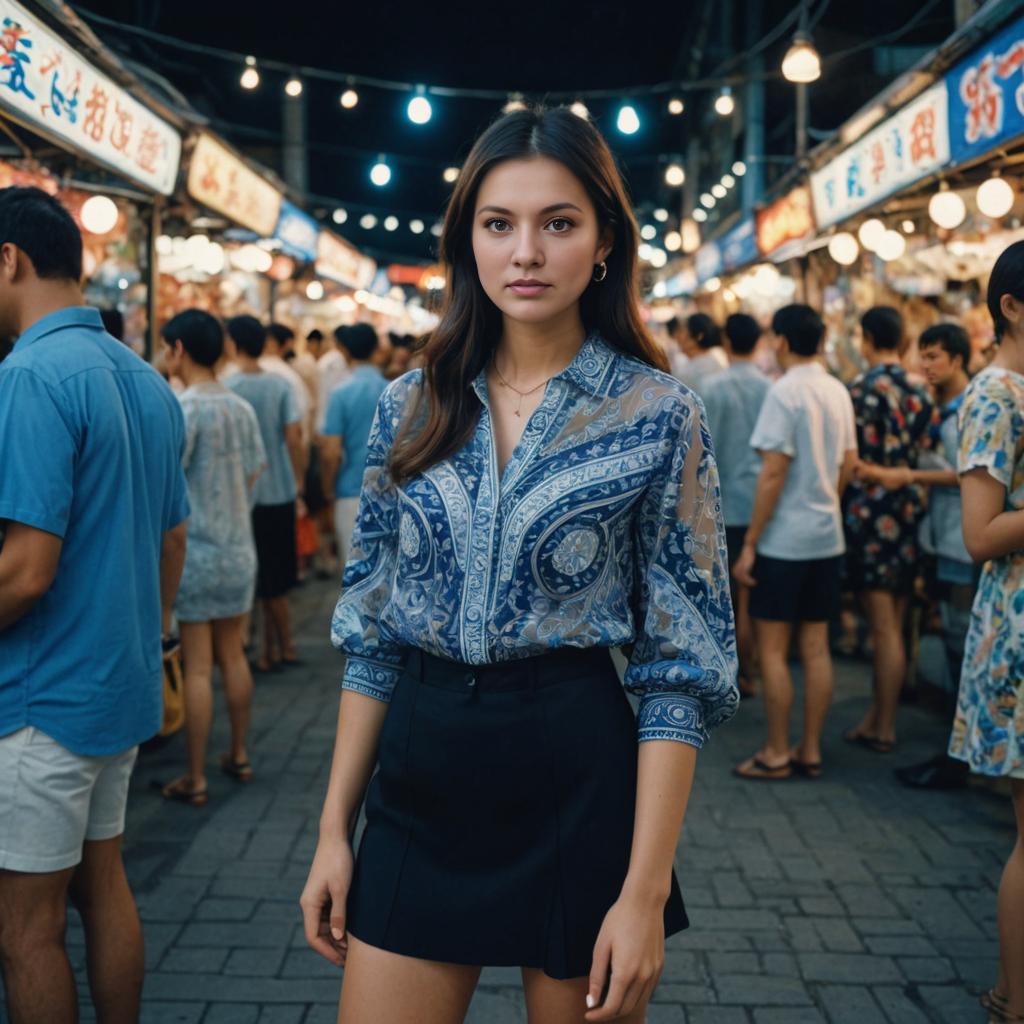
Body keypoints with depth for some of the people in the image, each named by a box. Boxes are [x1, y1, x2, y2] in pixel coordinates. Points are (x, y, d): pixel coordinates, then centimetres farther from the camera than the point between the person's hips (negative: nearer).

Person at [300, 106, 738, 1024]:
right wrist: (335, 831, 4)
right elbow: (371, 633, 8)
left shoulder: (659, 414, -7)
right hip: (421, 783, 3)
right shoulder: (412, 406, 3)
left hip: (578, 781, -2)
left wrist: (645, 890, -12)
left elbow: (681, 667, -7)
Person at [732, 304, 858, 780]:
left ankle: (776, 754, 7)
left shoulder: (784, 391, -15)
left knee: (772, 648, 2)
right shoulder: (838, 392, 8)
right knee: (815, 647, 11)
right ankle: (811, 750, 17)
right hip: (827, 536, 7)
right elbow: (848, 464, 12)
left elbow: (773, 474, -17)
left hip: (783, 539, -7)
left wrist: (749, 543, -13)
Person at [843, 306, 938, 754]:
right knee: (892, 625, 13)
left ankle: (884, 729, 5)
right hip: (910, 511, 7)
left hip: (872, 513, -7)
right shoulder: (921, 390, 7)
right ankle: (877, 715, 22)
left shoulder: (862, 389, -12)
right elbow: (928, 451, 8)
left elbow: (854, 461, -13)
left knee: (884, 628, -2)